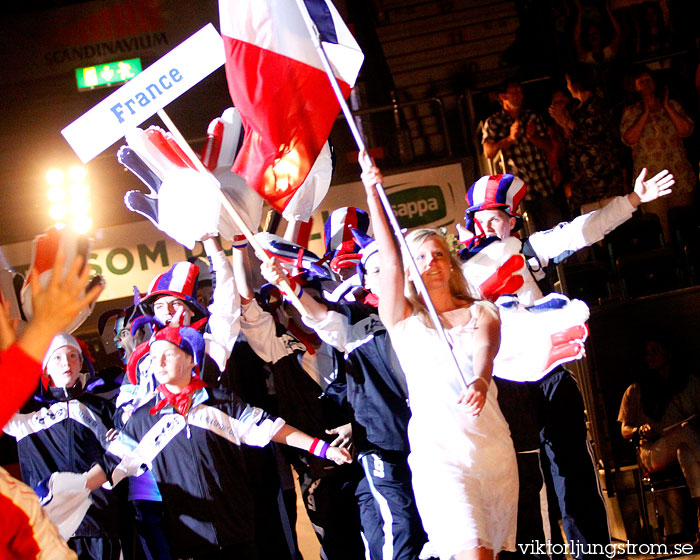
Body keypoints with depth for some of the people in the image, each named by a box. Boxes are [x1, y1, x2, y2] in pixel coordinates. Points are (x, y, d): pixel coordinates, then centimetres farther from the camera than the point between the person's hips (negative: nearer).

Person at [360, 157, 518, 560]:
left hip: (494, 445, 3)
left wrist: (480, 381, -32)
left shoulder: (481, 312, 12)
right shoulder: (404, 319, 9)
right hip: (438, 449, -3)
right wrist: (372, 193, -11)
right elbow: (390, 260, -4)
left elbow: (484, 350, -9)